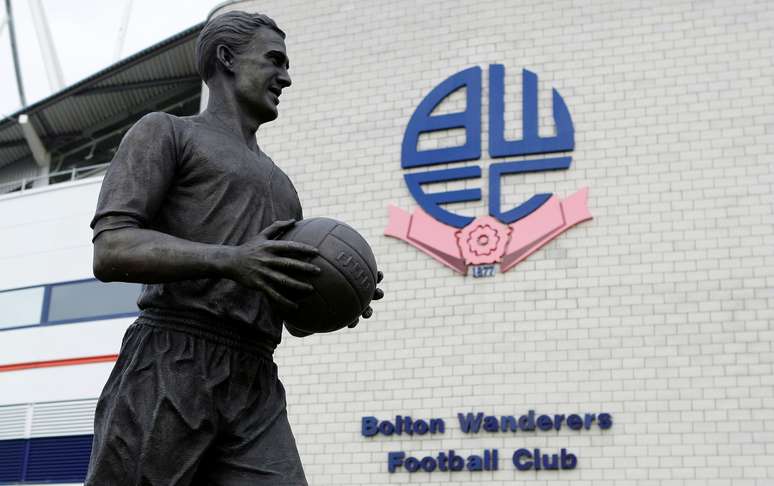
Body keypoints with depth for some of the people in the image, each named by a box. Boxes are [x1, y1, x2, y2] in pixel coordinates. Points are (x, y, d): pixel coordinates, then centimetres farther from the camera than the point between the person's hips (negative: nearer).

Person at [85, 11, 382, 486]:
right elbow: (111, 252, -7)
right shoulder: (164, 131, 9)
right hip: (167, 374, -6)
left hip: (255, 393, 6)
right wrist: (231, 260, -21)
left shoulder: (275, 183, 30)